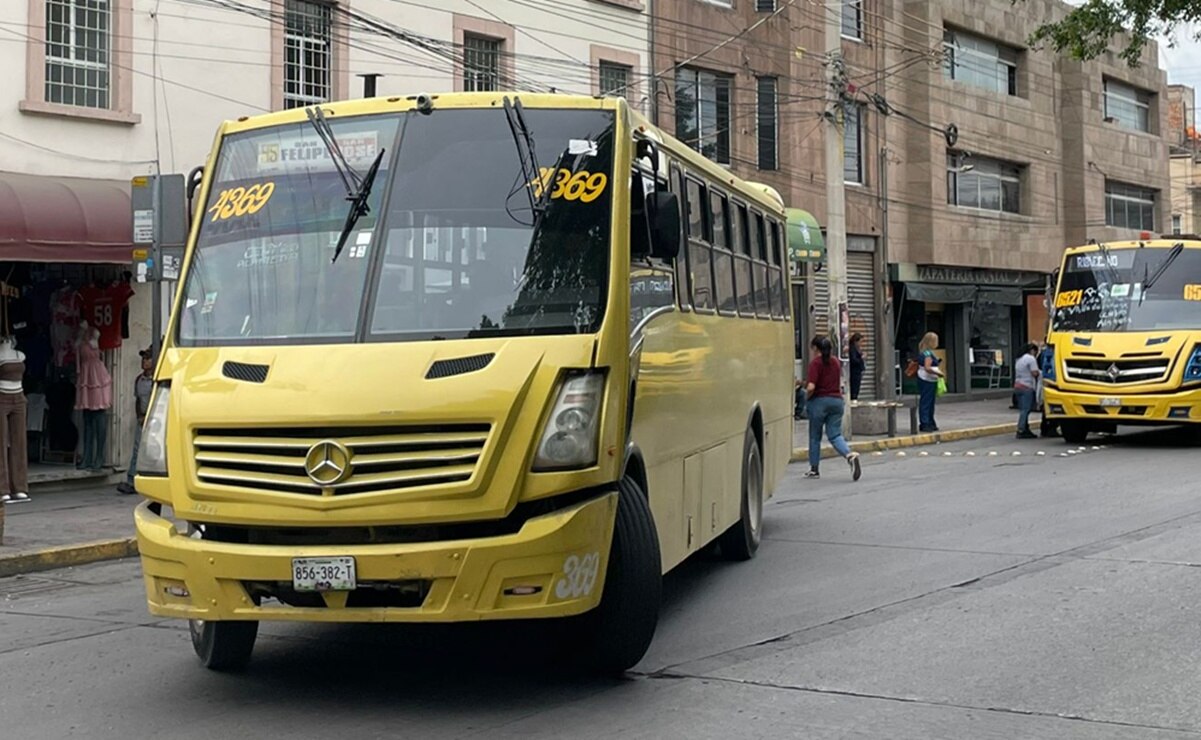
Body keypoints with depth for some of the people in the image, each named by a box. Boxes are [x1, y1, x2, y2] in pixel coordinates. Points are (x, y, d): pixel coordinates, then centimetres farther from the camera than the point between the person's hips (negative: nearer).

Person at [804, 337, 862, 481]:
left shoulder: (815, 362, -11)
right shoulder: (836, 361, 11)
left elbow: (811, 387, -18)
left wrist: (807, 395, 0)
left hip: (820, 400, -5)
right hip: (837, 400, 5)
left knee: (815, 436, 9)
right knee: (835, 435, 3)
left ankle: (814, 469, 18)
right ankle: (850, 455, -25)